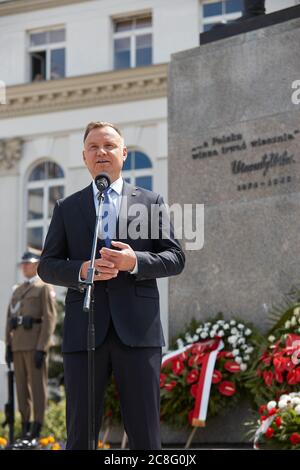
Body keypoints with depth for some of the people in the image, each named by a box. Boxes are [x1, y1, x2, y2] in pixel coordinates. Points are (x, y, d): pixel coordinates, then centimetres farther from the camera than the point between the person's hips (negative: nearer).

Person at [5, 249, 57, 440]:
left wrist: (41, 348, -16)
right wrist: (8, 346, 8)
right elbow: (9, 319, 18)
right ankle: (25, 426, 12)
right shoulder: (18, 290, 20)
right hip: (18, 345, 7)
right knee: (22, 386, 7)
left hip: (35, 345, -7)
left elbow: (50, 319, -9)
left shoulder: (45, 288, -1)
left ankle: (37, 428, -4)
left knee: (37, 386, -5)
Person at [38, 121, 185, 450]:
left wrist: (135, 261, -12)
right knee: (79, 434, 2)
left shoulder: (151, 202, 12)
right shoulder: (66, 208, 15)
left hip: (137, 330, -1)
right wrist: (81, 270, -10)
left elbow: (175, 258, 7)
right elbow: (47, 266, 11)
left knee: (145, 434, 0)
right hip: (84, 332, 1)